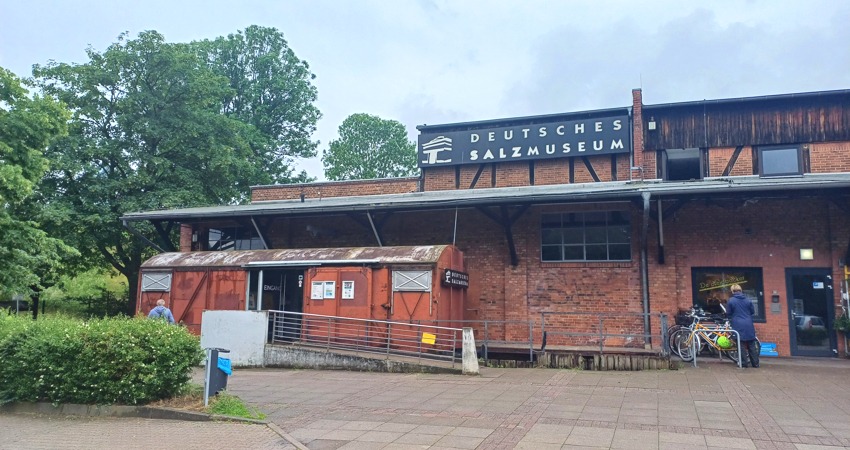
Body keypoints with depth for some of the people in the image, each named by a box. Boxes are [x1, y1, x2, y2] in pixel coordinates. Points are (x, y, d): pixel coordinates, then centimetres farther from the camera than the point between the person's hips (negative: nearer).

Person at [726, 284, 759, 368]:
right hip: (748, 325, 3)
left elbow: (728, 313, 1)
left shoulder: (731, 300, -6)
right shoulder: (747, 300, 5)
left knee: (741, 345, 0)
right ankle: (755, 363, 13)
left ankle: (744, 363, -1)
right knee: (751, 344, 10)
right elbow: (753, 311, 14)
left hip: (738, 325, -3)